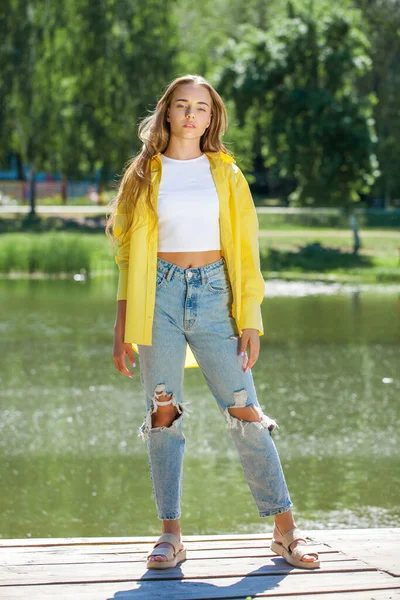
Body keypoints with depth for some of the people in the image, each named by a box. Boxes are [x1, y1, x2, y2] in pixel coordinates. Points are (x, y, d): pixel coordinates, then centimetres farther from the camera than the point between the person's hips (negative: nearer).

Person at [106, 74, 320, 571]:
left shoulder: (226, 174, 9)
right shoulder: (144, 175, 8)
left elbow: (245, 251, 8)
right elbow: (129, 255, 9)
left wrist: (251, 323, 0)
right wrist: (122, 329, 3)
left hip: (214, 294, 0)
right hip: (160, 295, 0)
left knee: (244, 411, -4)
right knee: (163, 414, 0)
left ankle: (285, 531, 1)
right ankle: (170, 534, 7)